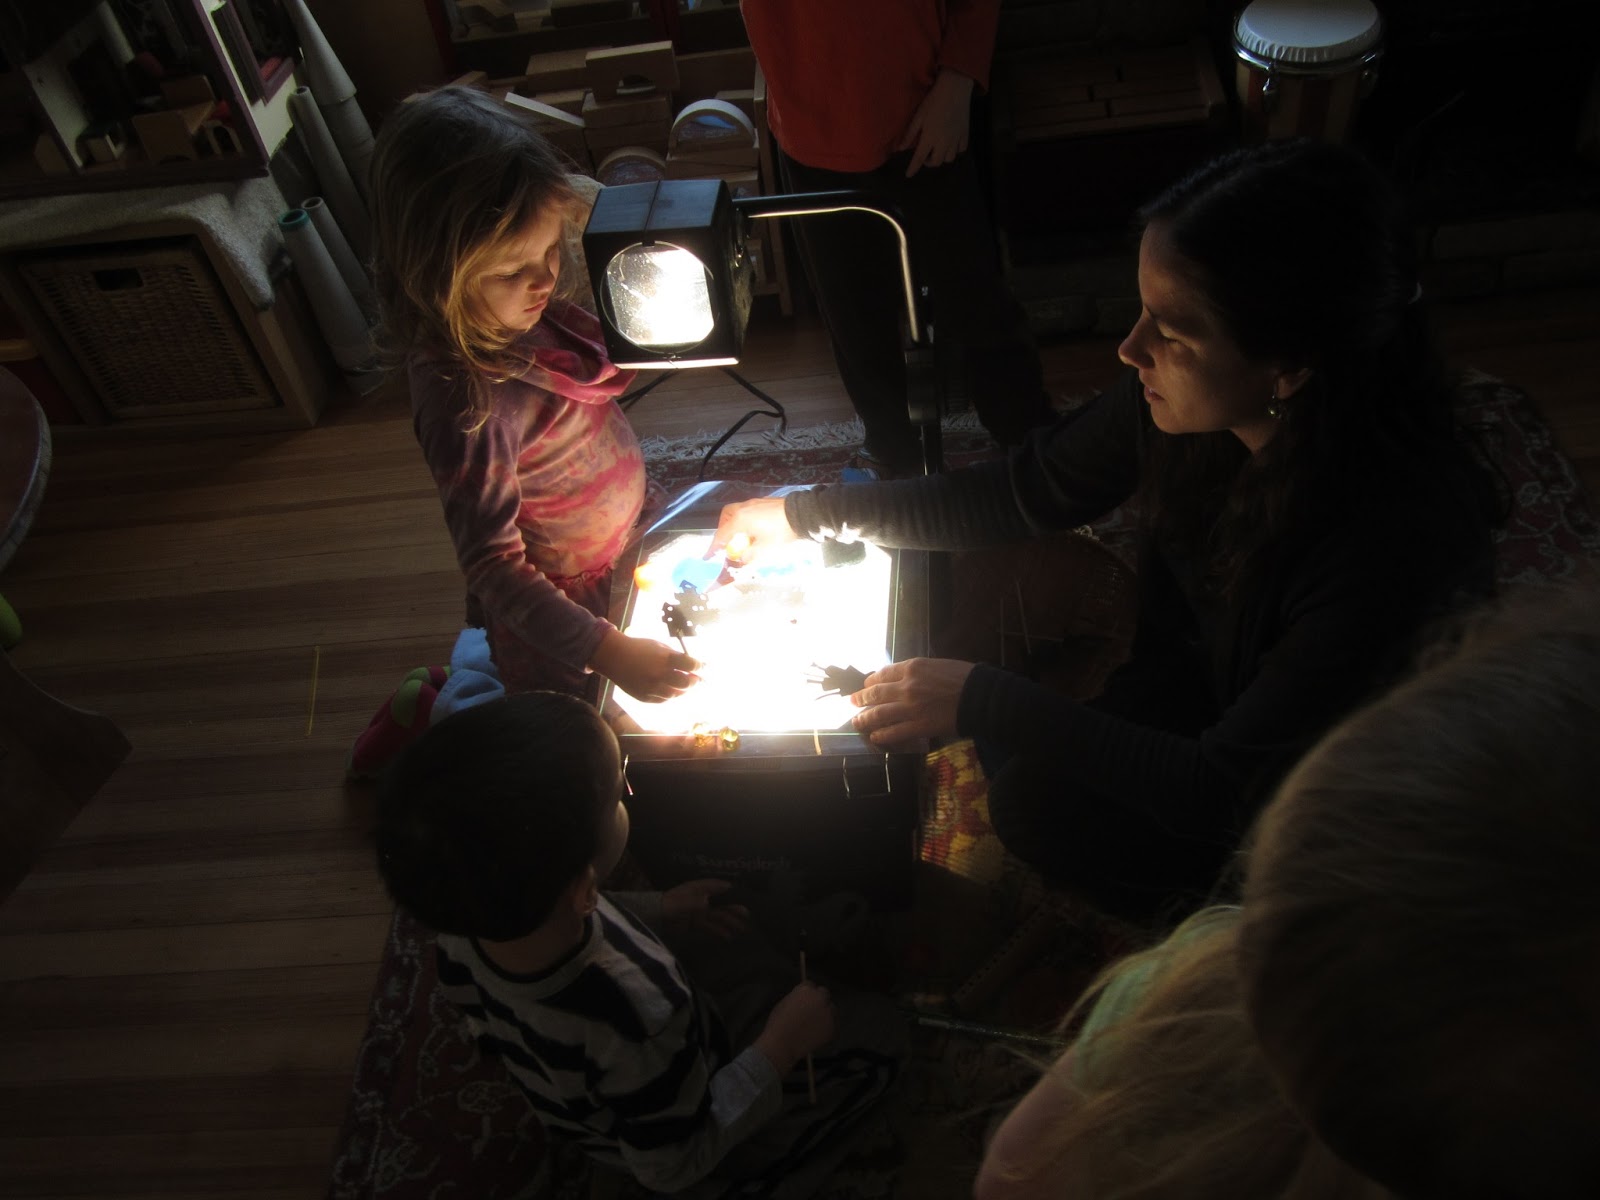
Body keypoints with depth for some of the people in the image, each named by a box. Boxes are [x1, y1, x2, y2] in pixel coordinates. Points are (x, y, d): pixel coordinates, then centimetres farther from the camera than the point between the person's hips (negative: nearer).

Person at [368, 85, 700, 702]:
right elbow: (493, 565, -30)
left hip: (621, 549, 7)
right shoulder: (463, 401, -35)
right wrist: (609, 651, -34)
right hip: (562, 601, -7)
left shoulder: (528, 309, -13)